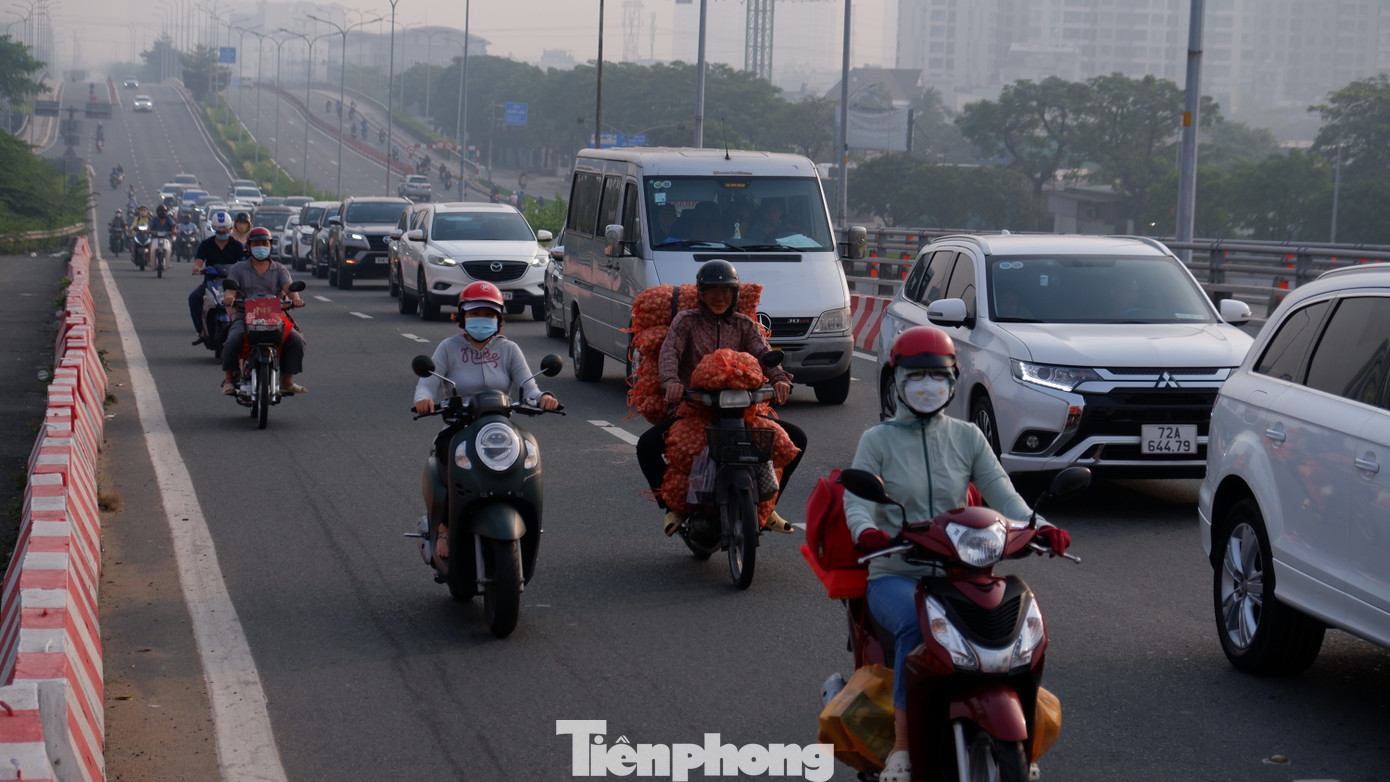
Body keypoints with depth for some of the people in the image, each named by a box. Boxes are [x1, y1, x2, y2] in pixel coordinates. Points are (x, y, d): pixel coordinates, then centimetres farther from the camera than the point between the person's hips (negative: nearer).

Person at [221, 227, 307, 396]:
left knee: (296, 340, -22)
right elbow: (230, 290, 0)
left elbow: (288, 287, 0)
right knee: (233, 340, -32)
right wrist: (229, 297, -26)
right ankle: (228, 378, -12)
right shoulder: (238, 269, 15)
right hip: (244, 317, -2)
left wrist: (295, 298, -24)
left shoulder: (279, 269, 18)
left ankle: (287, 381, -8)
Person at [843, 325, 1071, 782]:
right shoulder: (877, 440, 5)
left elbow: (1002, 494, 1)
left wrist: (1039, 527, -20)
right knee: (916, 625, -36)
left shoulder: (968, 437, 12)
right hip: (894, 576, -3)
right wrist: (866, 530, -33)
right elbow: (856, 500, -9)